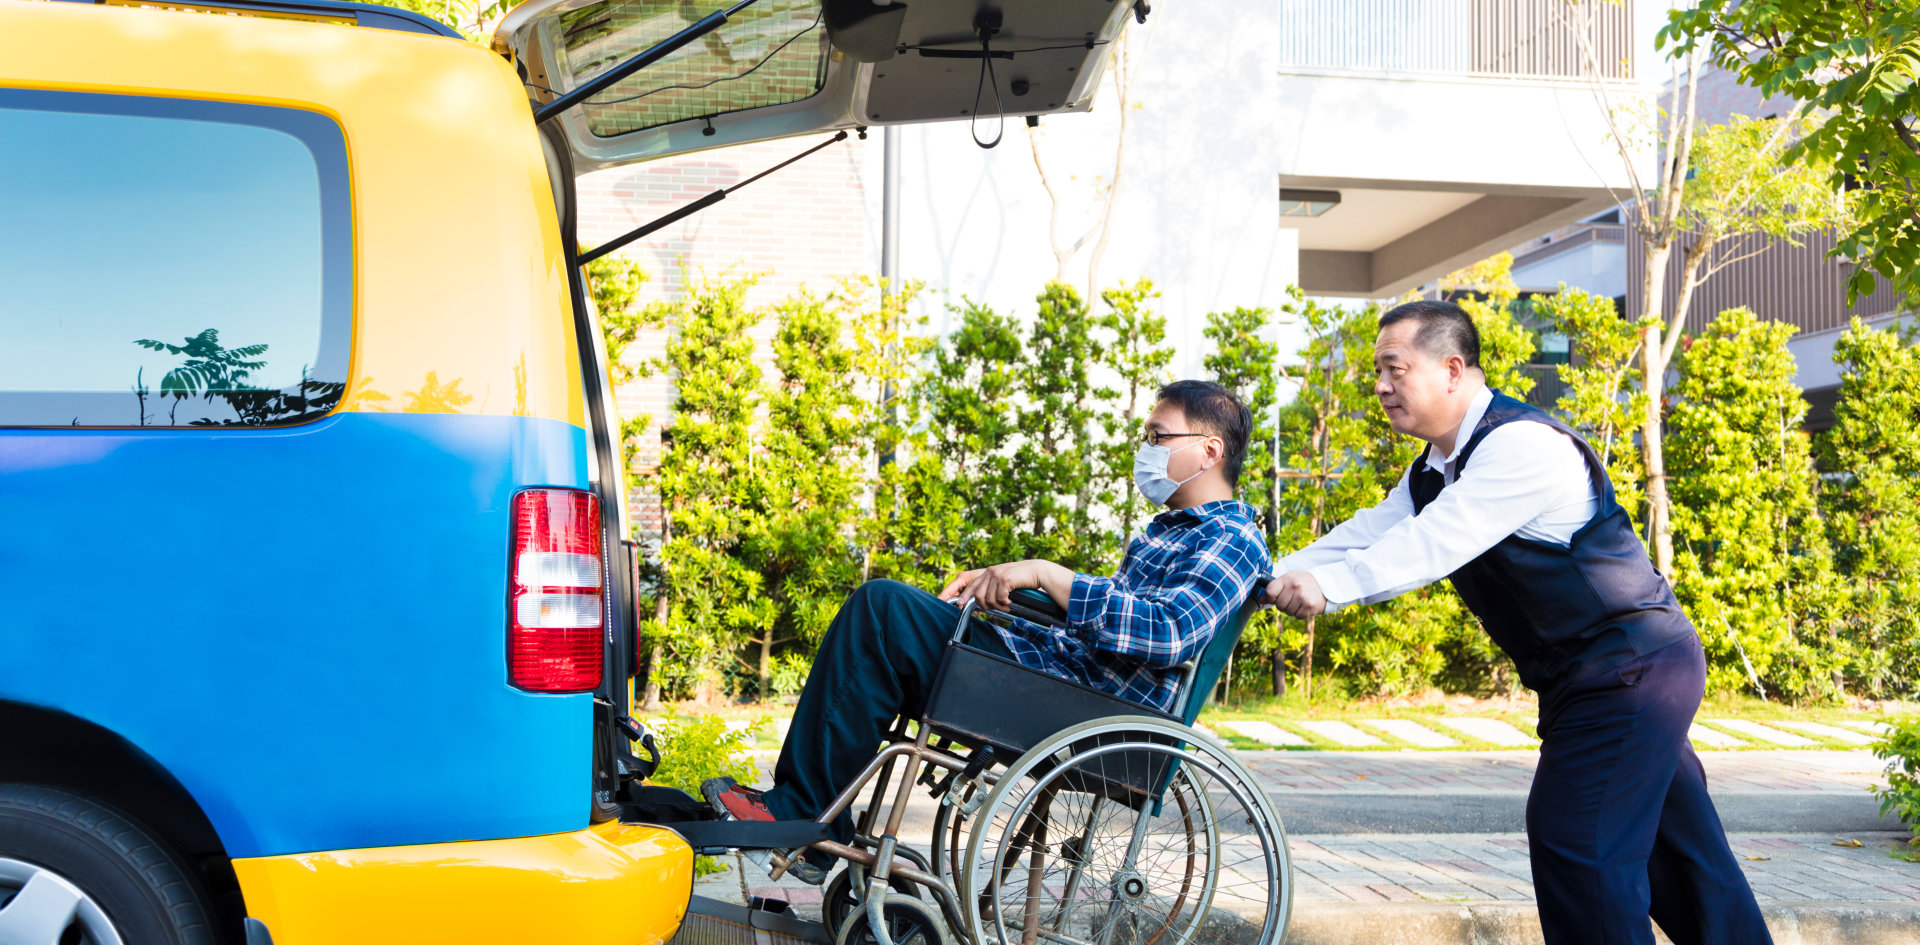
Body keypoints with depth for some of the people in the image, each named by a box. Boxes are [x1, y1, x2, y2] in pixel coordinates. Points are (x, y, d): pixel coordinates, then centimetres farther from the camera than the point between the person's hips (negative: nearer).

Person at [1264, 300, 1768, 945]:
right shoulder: (1431, 473, 11)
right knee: (1677, 846, 16)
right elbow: (1366, 538, 5)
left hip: (1631, 666, -10)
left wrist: (1328, 586, -32)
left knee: (1573, 840, -12)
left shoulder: (1522, 444, -20)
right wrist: (1267, 582, -7)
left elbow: (1435, 543, -29)